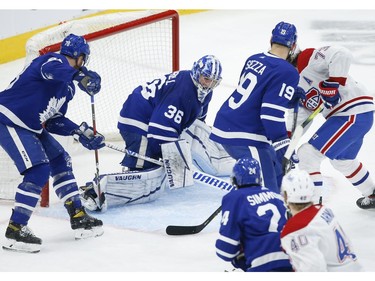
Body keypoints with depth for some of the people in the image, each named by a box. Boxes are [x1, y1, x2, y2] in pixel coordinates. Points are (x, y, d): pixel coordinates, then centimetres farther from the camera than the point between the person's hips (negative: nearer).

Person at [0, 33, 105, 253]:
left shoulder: (68, 87, 16)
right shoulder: (55, 60, -12)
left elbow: (54, 120, 15)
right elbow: (50, 70, -39)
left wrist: (80, 132, 3)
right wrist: (80, 75, -53)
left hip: (31, 126, 10)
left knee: (61, 161, 14)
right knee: (39, 170, -18)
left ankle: (78, 217, 23)